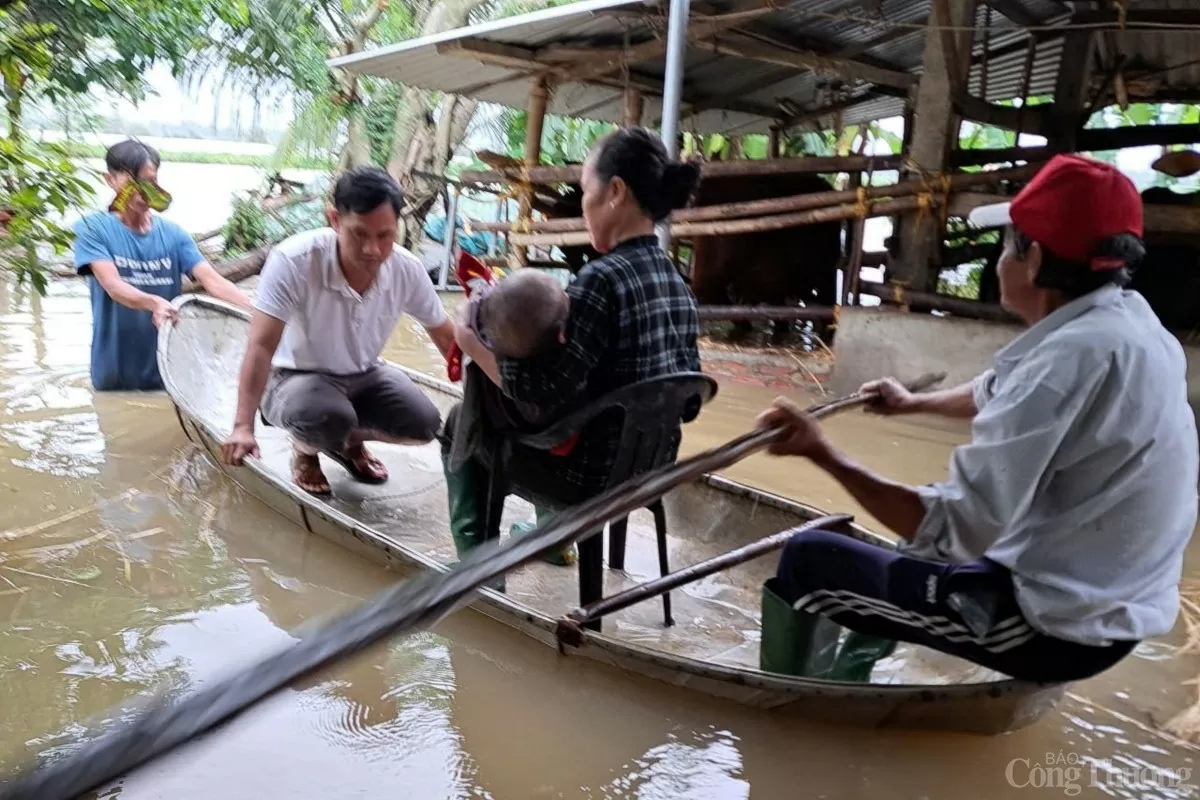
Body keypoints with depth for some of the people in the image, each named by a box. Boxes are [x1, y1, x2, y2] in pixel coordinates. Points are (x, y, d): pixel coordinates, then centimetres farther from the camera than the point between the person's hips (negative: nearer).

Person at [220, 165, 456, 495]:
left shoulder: (407, 270, -18)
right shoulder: (293, 261, -31)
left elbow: (446, 336, -2)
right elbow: (262, 347, -31)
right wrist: (243, 426, -39)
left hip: (364, 375, 5)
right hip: (295, 377, -4)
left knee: (424, 424, -17)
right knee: (328, 417, -37)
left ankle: (350, 442, 16)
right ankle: (305, 453, 4)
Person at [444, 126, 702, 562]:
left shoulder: (601, 279, -24)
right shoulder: (676, 283, 0)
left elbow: (543, 398, -28)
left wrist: (472, 340, -13)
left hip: (590, 478, -8)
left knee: (460, 422, 16)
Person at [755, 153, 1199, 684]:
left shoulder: (1076, 354, -28)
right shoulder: (1125, 321, 2)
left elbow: (956, 528, -31)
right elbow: (999, 394, 23)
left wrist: (823, 454, -25)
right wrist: (915, 403, 39)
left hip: (1055, 626, -10)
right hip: (1109, 609, 10)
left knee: (808, 559, -1)